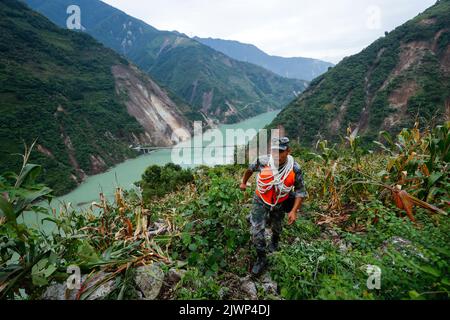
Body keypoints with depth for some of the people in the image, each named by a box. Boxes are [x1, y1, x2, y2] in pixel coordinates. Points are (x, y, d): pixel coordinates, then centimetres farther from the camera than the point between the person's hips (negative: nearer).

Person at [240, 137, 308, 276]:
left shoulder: (295, 169, -27)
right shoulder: (263, 161, -28)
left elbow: (300, 191, -14)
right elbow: (250, 169, -4)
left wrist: (294, 211, -22)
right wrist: (244, 182, 11)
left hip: (280, 203, 1)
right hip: (261, 201, -1)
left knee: (276, 225, 27)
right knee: (257, 230, -6)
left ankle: (275, 239, 62)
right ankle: (261, 259, 18)